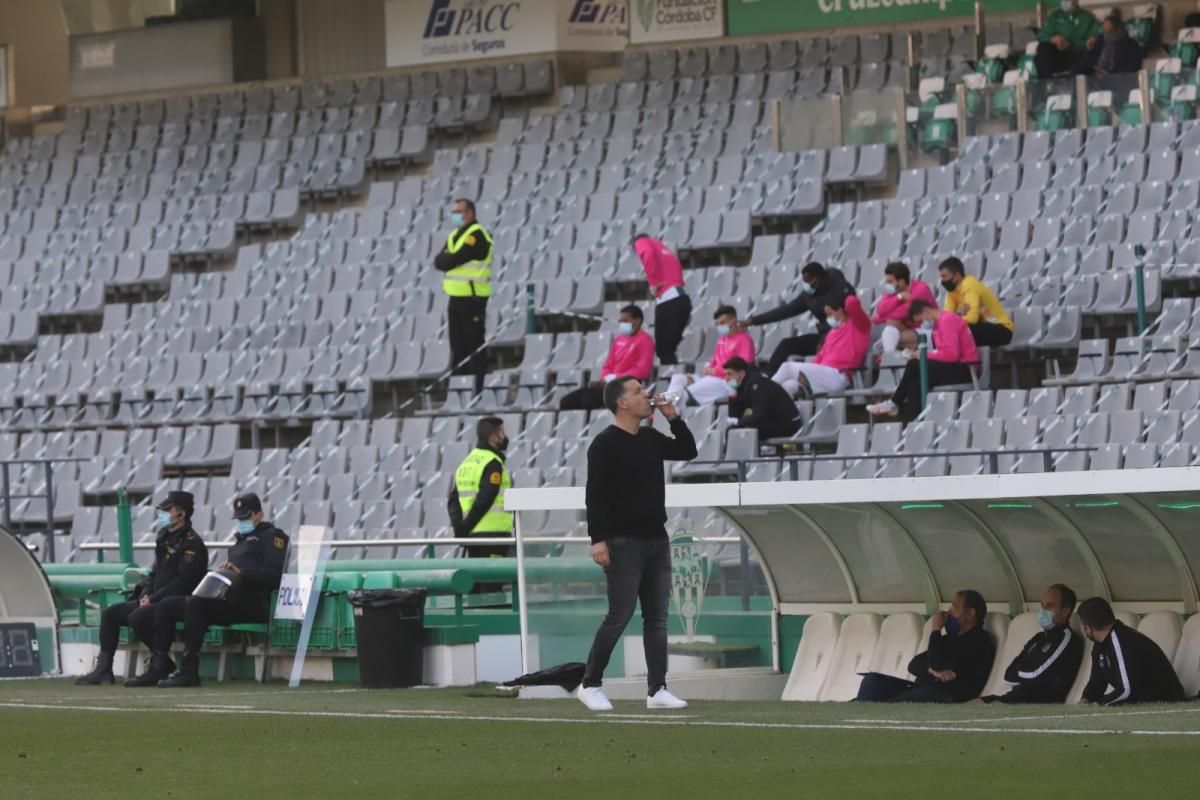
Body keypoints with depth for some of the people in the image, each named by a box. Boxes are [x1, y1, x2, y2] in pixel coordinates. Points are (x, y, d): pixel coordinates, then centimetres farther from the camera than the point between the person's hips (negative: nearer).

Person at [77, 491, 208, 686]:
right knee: (110, 613, 3)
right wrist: (145, 594, 2)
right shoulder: (165, 538, 17)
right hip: (155, 600, 10)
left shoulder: (192, 543, -12)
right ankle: (103, 669, 1)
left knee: (138, 618, -32)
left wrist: (153, 599, -19)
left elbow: (183, 582, -20)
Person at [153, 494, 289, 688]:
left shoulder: (272, 536, 3)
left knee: (195, 603, -32)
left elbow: (275, 575, -12)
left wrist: (241, 572, -18)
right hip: (227, 598, 10)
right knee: (167, 606, 1)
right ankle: (157, 667, -9)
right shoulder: (240, 539, 31)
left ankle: (189, 671, -35)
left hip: (252, 604, -10)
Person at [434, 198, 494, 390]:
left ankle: (477, 389, -8)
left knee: (474, 345, -8)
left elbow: (454, 260, -18)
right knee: (458, 346, 10)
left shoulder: (477, 235, -11)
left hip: (472, 297, -9)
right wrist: (450, 259, -9)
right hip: (456, 297, 9)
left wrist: (446, 259, 1)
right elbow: (439, 261, 9)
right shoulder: (454, 235, 18)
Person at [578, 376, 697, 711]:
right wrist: (598, 540, -21)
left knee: (657, 618, 4)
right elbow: (594, 494, -14)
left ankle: (657, 690, 5)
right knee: (619, 616, -7)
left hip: (656, 540, 7)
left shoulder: (650, 438, 13)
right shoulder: (605, 443, -10)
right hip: (623, 542, -7)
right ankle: (590, 685, 5)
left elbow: (688, 451, 20)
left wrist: (674, 418, 7)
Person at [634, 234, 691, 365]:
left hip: (668, 300, -7)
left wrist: (653, 281, -9)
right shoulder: (665, 250, 33)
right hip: (682, 298, 7)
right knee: (668, 348, 13)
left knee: (663, 349, -8)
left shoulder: (641, 242, 12)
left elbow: (648, 254, -13)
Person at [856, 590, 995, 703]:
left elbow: (938, 664, -15)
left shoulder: (979, 642, -4)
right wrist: (933, 670, -8)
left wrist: (936, 631, -1)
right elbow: (914, 665, 15)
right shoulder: (951, 637, 25)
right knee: (873, 680, -7)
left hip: (947, 699, -9)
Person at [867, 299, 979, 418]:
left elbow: (951, 354, -22)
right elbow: (944, 353, 10)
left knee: (915, 366, -15)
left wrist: (924, 355, -12)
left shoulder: (948, 320, -13)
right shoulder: (939, 323, 16)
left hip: (964, 371, -9)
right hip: (953, 369, 9)